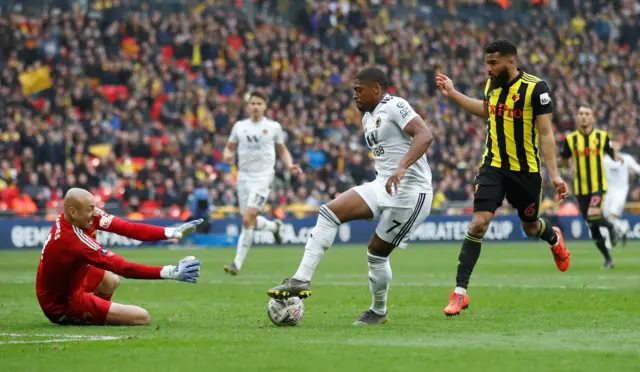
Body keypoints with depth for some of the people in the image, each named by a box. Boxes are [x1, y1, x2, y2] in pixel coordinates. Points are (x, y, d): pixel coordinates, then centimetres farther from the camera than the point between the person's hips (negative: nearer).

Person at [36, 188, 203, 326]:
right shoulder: (75, 240, -35)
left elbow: (128, 228, -17)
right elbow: (123, 268, -33)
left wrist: (173, 232, -25)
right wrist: (170, 273, -36)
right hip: (62, 307, -10)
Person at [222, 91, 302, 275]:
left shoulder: (273, 127, 3)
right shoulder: (240, 126, 9)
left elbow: (282, 149, 14)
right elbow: (229, 147, 16)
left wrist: (290, 165, -3)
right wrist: (227, 155, -8)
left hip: (263, 177, -4)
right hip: (244, 176, 4)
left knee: (248, 219, -18)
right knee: (249, 220, 8)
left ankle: (237, 263, -16)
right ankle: (274, 226, 43)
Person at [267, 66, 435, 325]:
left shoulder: (395, 107, -11)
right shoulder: (367, 118, 17)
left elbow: (425, 136, -25)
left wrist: (402, 167, -38)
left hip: (410, 191, -9)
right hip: (384, 186, 9)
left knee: (377, 252, -1)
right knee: (329, 212, -7)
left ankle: (379, 312, 22)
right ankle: (302, 280, -10)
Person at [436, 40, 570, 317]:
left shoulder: (535, 88, -15)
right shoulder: (492, 85, 2)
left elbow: (545, 133, -14)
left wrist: (554, 174, -20)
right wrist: (452, 94, 21)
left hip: (526, 171, -3)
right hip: (493, 167, 3)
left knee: (530, 227, 15)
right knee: (478, 223, -13)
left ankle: (554, 239, 54)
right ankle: (460, 292, -11)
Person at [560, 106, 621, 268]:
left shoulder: (602, 136, -1)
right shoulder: (570, 139, 0)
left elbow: (611, 153, 9)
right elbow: (563, 162, 7)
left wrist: (616, 157, -13)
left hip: (599, 186, -2)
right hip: (581, 188, 2)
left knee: (593, 215, -25)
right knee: (592, 226, 6)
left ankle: (610, 227, 9)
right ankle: (608, 259, 21)